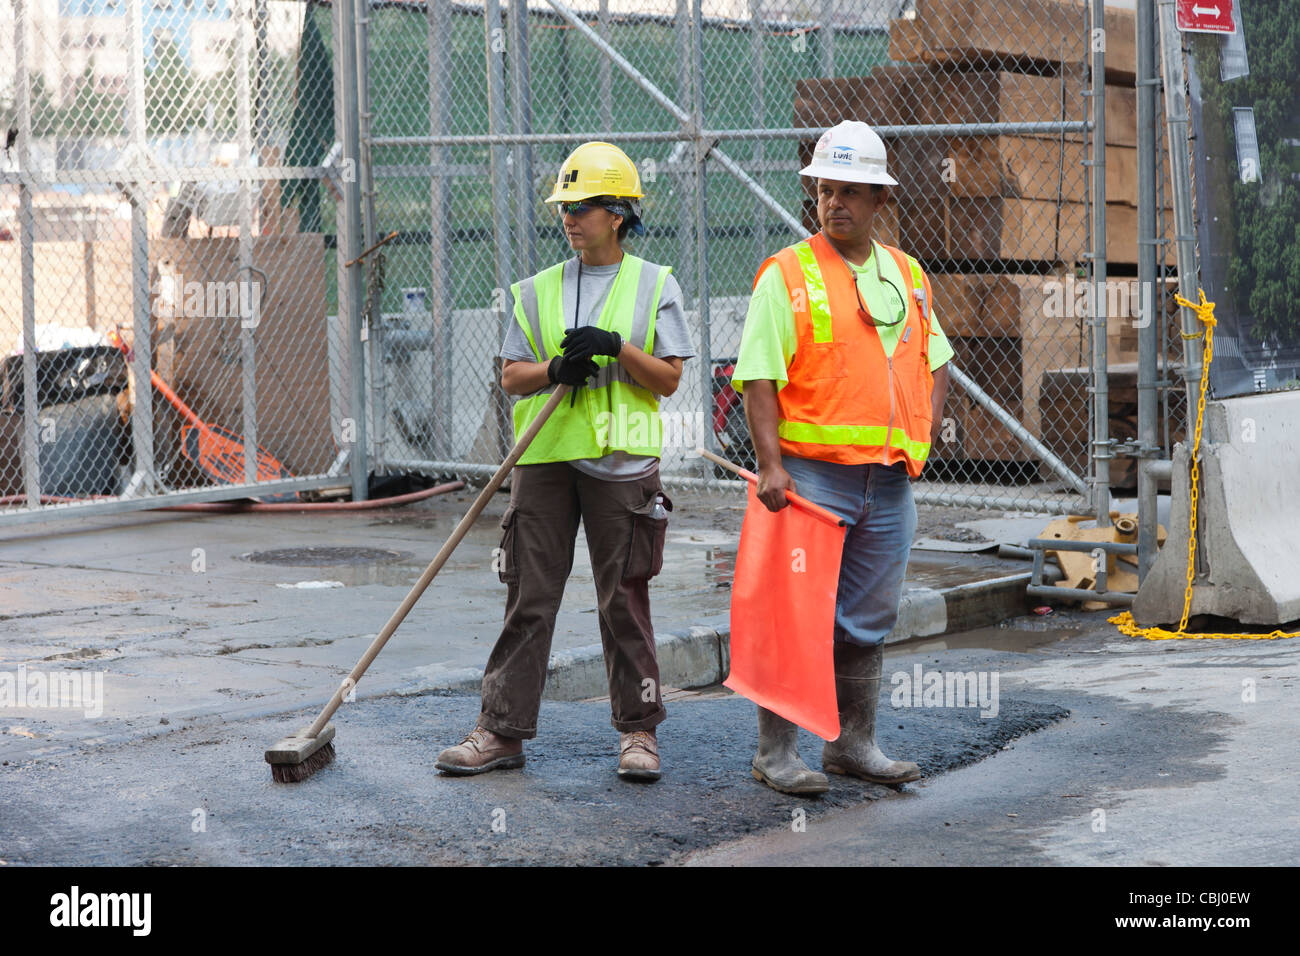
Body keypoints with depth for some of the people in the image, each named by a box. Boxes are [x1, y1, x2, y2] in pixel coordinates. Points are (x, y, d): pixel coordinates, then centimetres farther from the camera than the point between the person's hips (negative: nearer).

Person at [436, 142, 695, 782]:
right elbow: (512, 377, 9)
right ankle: (503, 730, 6)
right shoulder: (538, 290, 11)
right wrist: (555, 370, -11)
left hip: (622, 461, -2)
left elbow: (669, 379, 0)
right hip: (545, 458, 2)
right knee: (528, 595, 2)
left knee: (624, 598, 1)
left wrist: (616, 348, -15)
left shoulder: (654, 286, 4)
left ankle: (638, 731, 10)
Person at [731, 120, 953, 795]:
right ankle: (776, 751, 5)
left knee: (868, 619, 12)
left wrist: (921, 433, 9)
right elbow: (758, 378, -10)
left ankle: (853, 743, 23)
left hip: (890, 479, 6)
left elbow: (934, 360, 25)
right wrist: (770, 464, -20)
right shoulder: (787, 275, -6)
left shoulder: (907, 276, 12)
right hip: (812, 475, -5)